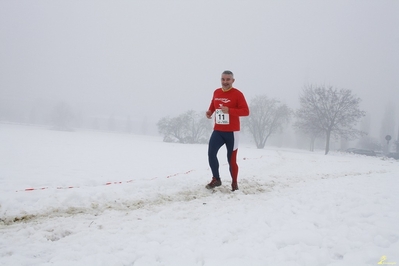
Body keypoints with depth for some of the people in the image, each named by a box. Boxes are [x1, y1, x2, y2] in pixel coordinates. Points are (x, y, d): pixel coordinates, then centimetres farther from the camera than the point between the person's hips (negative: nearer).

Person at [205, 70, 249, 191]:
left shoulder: (237, 94, -9)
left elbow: (246, 111, -14)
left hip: (232, 132, -4)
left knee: (231, 158, 1)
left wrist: (229, 110, -26)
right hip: (217, 131, 4)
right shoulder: (216, 92, 8)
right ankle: (216, 179, 8)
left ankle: (234, 182, 19)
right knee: (211, 154, -9)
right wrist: (210, 111, 3)